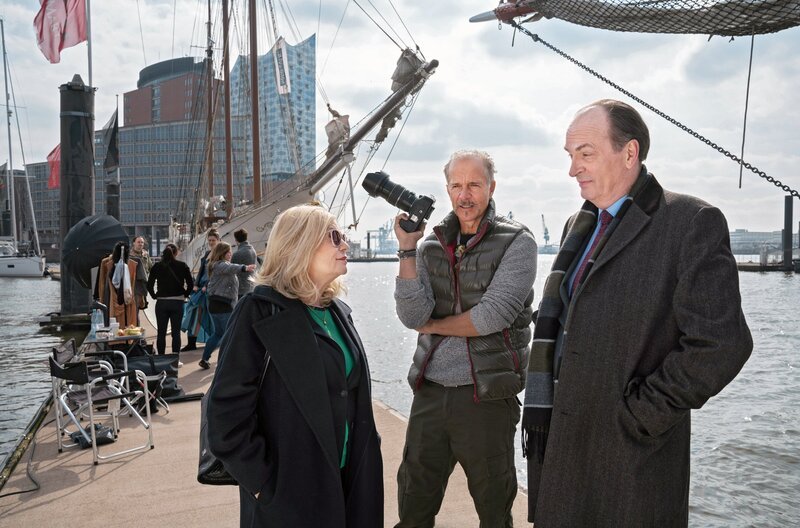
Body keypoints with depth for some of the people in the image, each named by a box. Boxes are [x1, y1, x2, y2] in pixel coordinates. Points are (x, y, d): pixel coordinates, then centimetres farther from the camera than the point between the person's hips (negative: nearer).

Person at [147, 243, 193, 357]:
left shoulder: (157, 266, 2)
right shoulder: (182, 266, -1)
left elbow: (149, 285, -2)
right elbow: (190, 283, -5)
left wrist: (155, 296, 9)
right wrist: (185, 295, 8)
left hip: (161, 302, 1)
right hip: (177, 302, -1)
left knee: (161, 333, 9)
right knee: (176, 332, 5)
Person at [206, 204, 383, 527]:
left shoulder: (338, 311, 7)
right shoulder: (259, 313, -15)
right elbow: (227, 412, -18)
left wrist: (365, 454, 12)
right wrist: (264, 486, -17)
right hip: (288, 496, -6)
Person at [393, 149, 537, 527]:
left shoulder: (517, 242, -5)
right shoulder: (432, 246, 7)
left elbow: (492, 317, -17)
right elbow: (413, 316, -5)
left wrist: (433, 326, -4)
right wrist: (407, 248, -11)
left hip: (487, 396, -3)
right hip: (429, 394, 4)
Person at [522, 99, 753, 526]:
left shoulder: (692, 223, -10)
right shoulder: (579, 226, 13)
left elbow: (720, 344, -18)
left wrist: (638, 417, -14)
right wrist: (541, 404, 9)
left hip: (630, 459, -6)